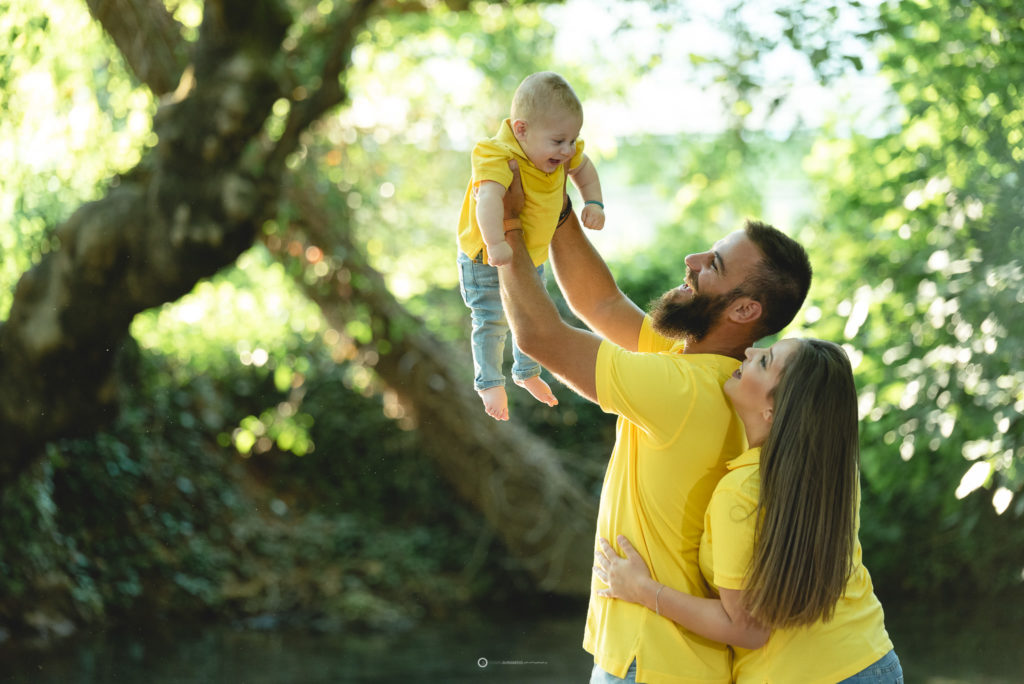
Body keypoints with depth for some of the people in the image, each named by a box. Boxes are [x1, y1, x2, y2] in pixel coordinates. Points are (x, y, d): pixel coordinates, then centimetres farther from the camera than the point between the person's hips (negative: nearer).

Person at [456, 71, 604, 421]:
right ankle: (489, 383, 19)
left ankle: (526, 372, 41)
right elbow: (488, 198, -52)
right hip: (486, 260, -7)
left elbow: (584, 168, 11)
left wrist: (593, 202, -1)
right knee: (492, 320, -2)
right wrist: (496, 245, -62)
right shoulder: (498, 157, -36)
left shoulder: (561, 153, -11)